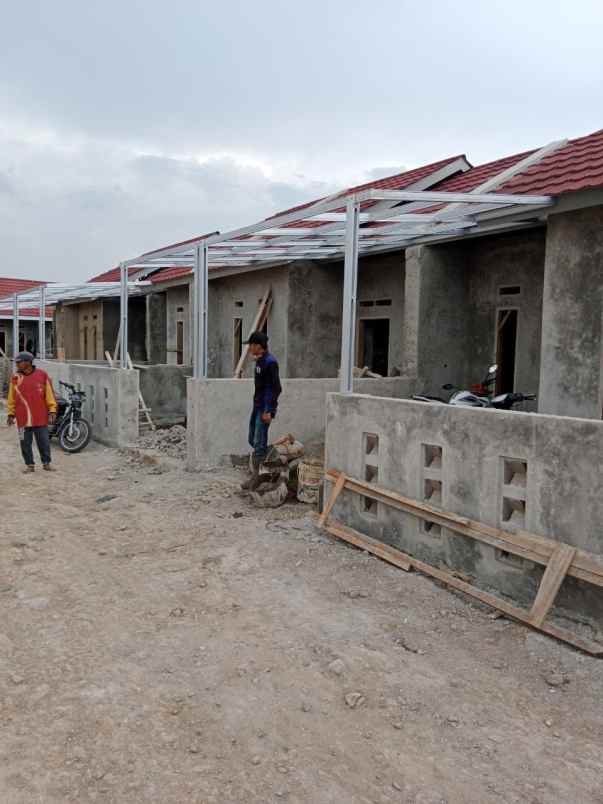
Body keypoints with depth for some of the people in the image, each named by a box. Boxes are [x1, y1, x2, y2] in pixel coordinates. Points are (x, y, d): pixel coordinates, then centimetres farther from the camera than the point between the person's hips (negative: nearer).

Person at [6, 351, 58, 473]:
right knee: (25, 443, 7)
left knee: (44, 442, 6)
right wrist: (11, 414, 8)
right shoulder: (15, 377, 3)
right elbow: (12, 398, 10)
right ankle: (29, 464, 20)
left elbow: (49, 394, 1)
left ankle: (46, 463, 21)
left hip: (40, 417, -2)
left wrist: (52, 411, -3)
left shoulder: (42, 375, -3)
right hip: (23, 418, 2)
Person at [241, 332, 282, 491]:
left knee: (259, 442, -6)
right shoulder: (259, 361, 12)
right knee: (253, 440, 15)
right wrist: (257, 406, 20)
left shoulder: (270, 362, -17)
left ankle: (256, 479, 1)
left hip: (265, 408, -10)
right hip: (257, 406, 10)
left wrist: (269, 411, -23)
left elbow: (277, 388, -20)